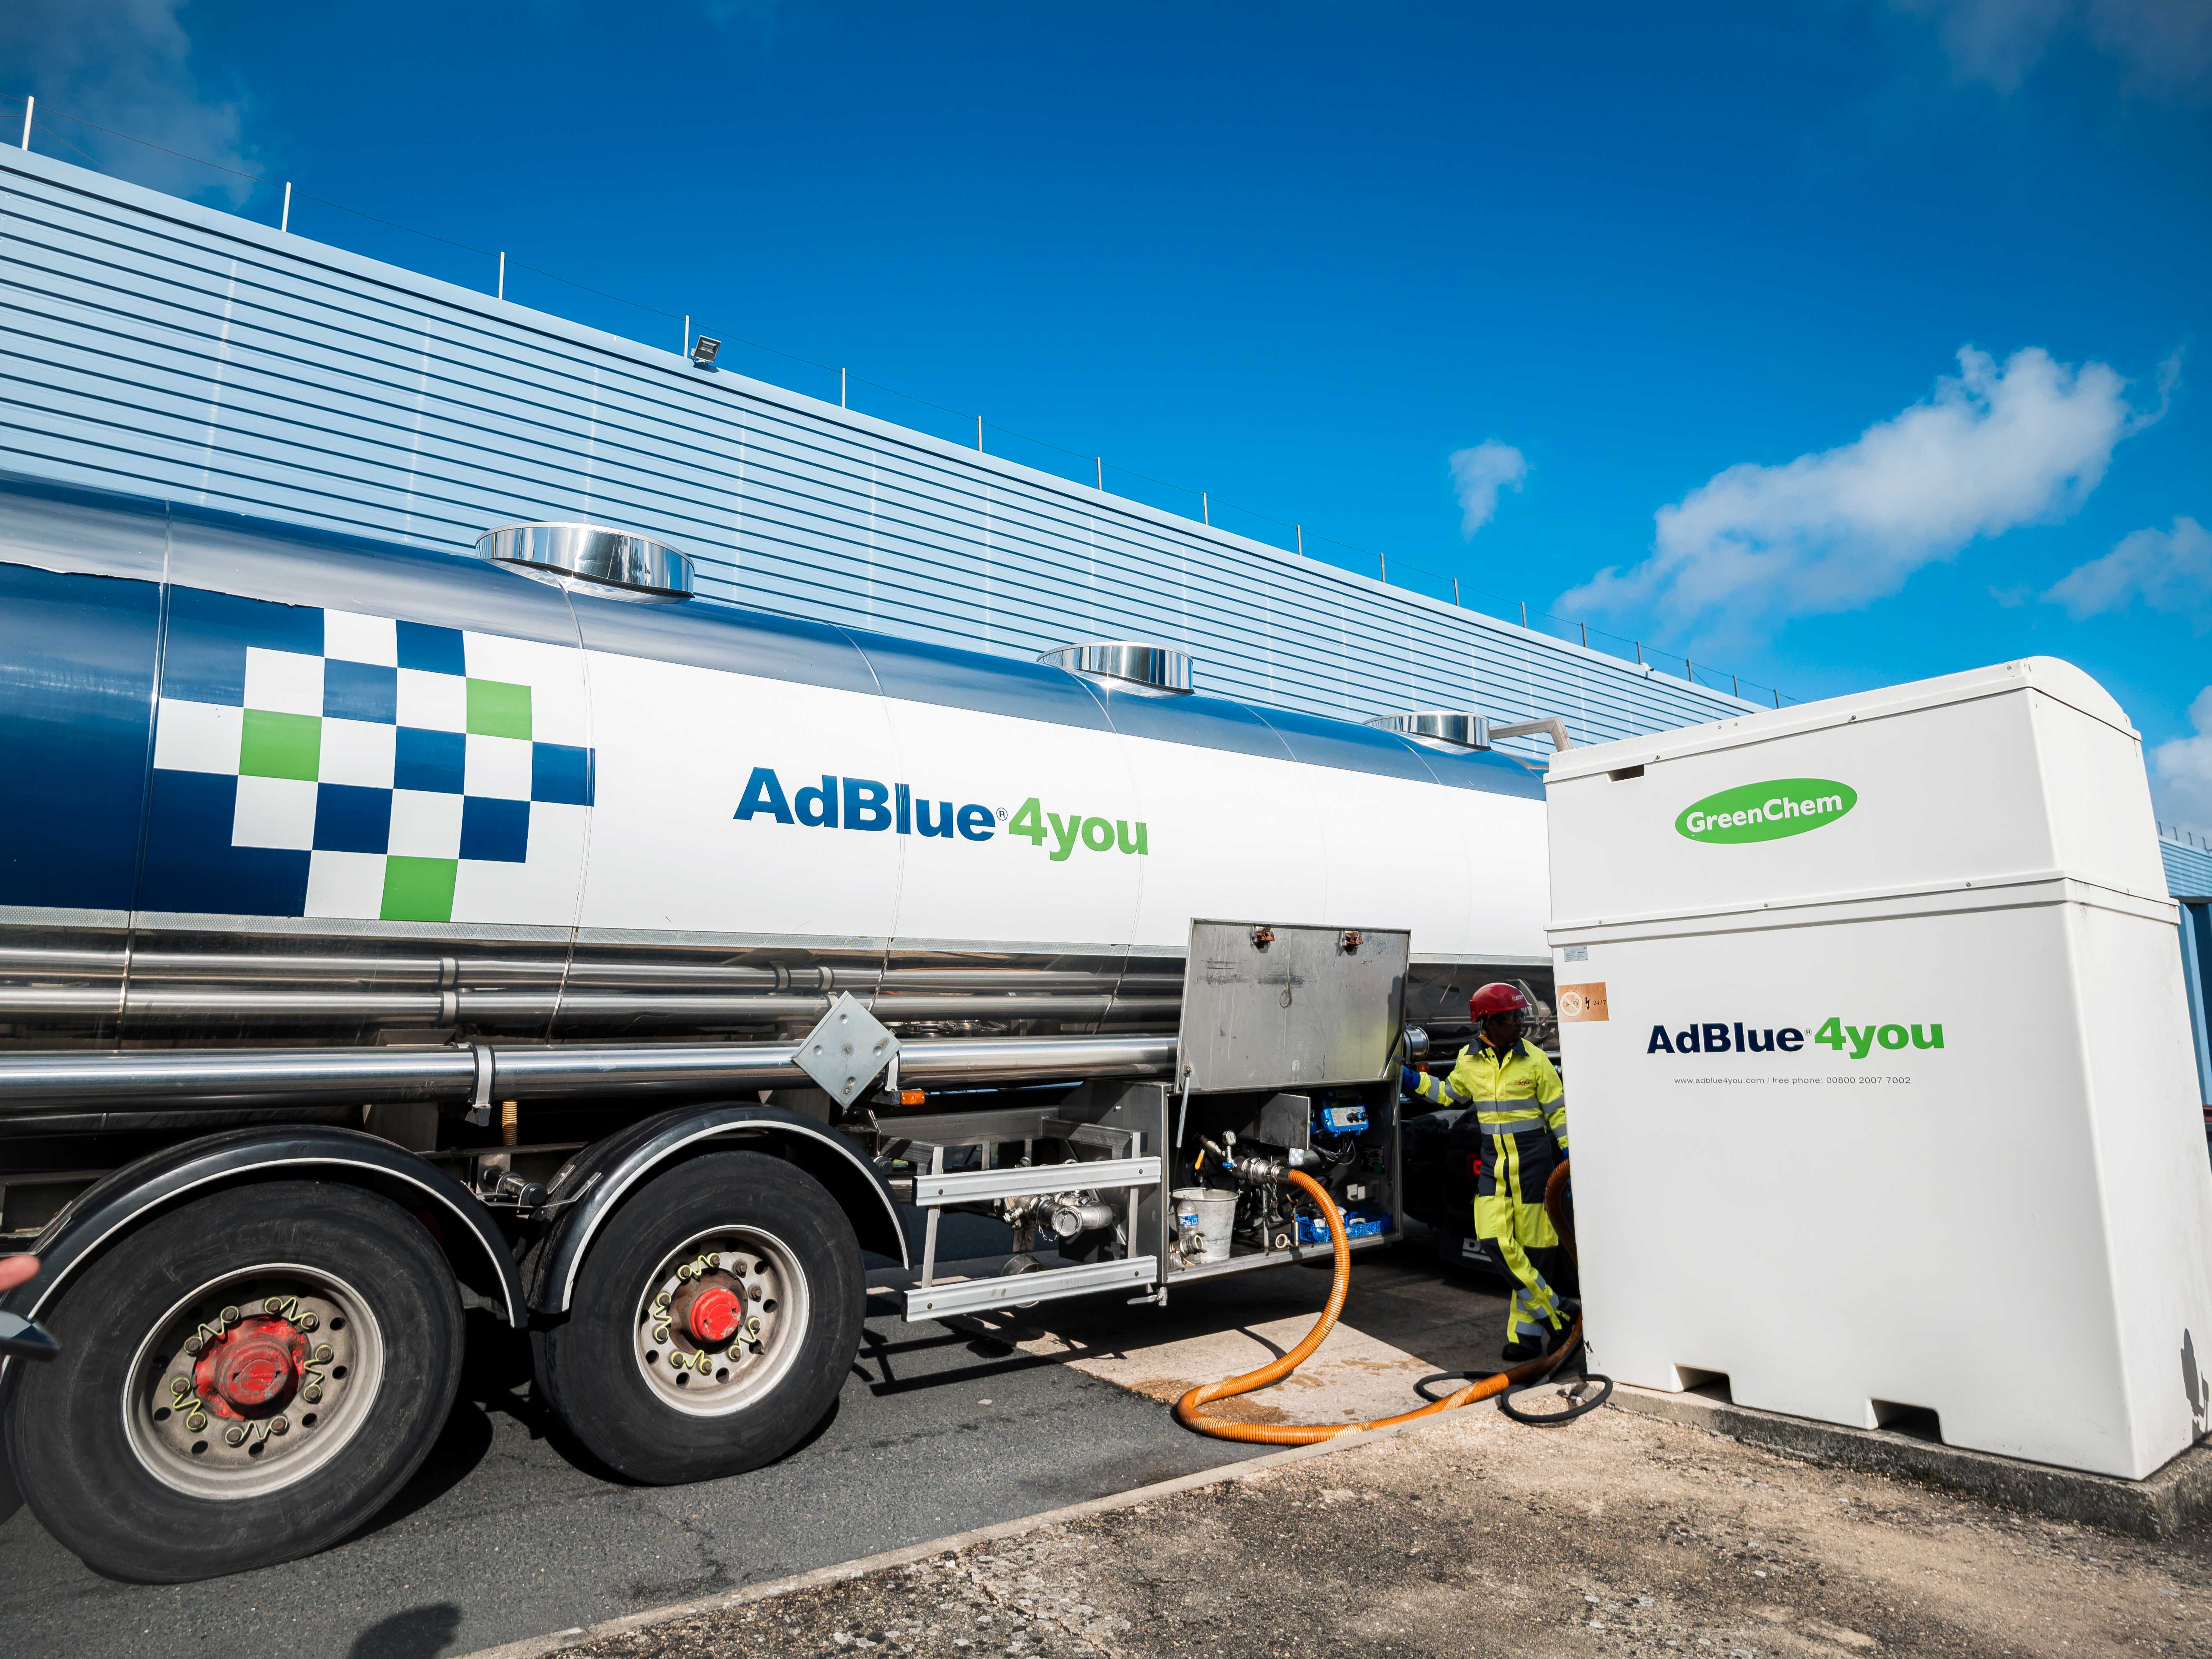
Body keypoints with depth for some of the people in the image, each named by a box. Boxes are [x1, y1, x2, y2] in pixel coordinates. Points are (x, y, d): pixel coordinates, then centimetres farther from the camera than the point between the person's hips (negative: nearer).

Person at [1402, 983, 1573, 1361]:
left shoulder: (1535, 1060, -6)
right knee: (1497, 1242, -9)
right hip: (1494, 1166, 3)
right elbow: (1451, 1095, 20)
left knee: (1534, 1247, 1)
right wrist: (1416, 1081, 11)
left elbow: (1558, 1112, 0)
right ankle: (1556, 1311, 4)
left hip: (1534, 1163, -3)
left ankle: (1527, 1333, 12)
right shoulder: (1469, 1060, 2)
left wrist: (1570, 1153, -5)